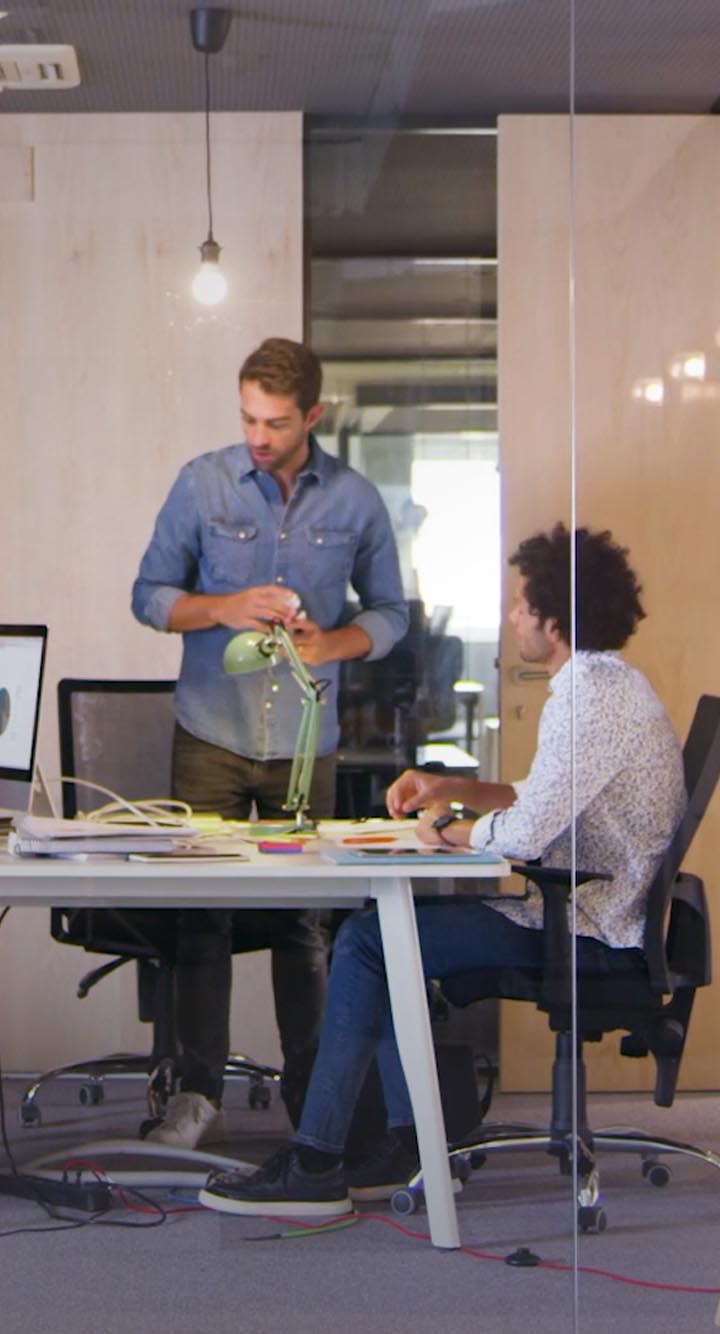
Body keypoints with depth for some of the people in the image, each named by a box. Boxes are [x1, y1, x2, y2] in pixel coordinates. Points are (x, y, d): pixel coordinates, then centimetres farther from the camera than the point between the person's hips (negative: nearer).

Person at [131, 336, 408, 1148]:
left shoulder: (356, 501, 1)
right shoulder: (203, 484, -1)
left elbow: (389, 612, 10)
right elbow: (150, 596, 2)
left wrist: (333, 642, -11)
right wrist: (228, 608, -16)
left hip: (304, 739, 1)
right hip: (211, 734, -1)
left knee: (304, 922, 5)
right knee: (201, 911, -2)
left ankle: (310, 1095, 17)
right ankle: (198, 1094, 7)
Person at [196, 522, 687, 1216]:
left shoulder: (594, 699, -20)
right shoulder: (608, 683, 14)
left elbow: (526, 833, -27)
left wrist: (447, 831, -8)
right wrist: (452, 789, 13)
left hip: (581, 929, -11)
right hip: (572, 907, 11)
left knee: (367, 941, -11)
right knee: (384, 921, 14)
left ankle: (313, 1166, -6)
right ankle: (408, 1146, 10)